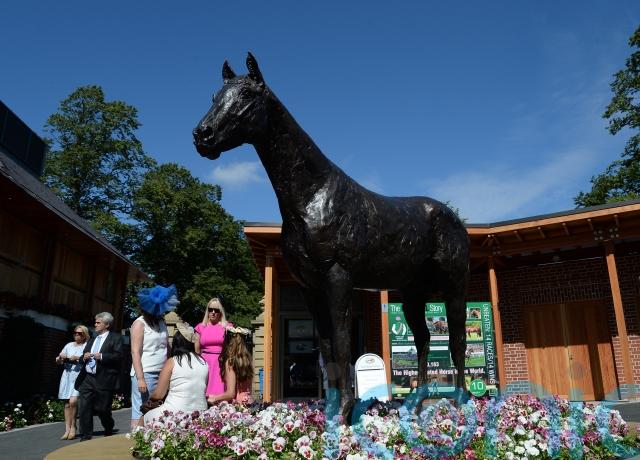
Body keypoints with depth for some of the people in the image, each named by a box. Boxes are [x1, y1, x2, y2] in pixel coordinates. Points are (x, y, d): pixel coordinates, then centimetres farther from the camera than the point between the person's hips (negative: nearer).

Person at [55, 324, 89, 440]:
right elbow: (58, 361, 21)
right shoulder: (69, 345, 20)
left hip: (79, 375, -5)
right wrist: (60, 358, 0)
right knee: (67, 404, 2)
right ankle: (67, 430, 6)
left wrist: (78, 358, -17)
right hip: (67, 375, 5)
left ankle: (73, 428, -2)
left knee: (73, 401, -17)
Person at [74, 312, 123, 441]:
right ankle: (85, 437, 8)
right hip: (87, 379, 6)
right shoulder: (92, 339, 21)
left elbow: (118, 356, -12)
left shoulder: (115, 338, 0)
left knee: (103, 410, 2)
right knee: (84, 409, -1)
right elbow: (82, 359, 24)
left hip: (104, 380, -6)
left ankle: (109, 434, 27)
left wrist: (101, 357, -18)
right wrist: (83, 358, 2)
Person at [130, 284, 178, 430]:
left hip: (161, 374, 6)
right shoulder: (140, 323, -5)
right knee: (140, 413, -5)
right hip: (145, 374, -6)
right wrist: (140, 378, -17)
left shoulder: (162, 322, 14)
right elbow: (135, 352, -11)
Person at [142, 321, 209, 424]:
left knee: (143, 420, 19)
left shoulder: (172, 362, -7)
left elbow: (158, 395, -2)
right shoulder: (204, 363, 3)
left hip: (175, 412, -5)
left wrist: (149, 399, 20)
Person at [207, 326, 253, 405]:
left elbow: (231, 394, -14)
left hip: (237, 403, -7)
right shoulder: (247, 360, 4)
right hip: (248, 402, 7)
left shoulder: (230, 362, -13)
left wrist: (214, 398, 0)